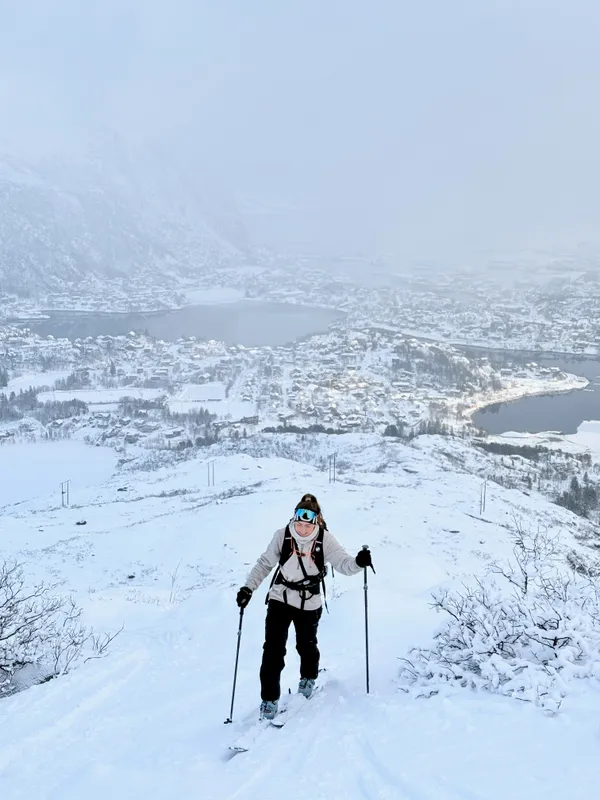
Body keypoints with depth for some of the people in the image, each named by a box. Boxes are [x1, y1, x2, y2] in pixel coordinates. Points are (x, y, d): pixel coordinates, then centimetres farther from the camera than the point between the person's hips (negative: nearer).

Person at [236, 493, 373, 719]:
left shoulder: (325, 539, -16)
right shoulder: (282, 535, -14)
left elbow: (342, 562, -24)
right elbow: (265, 563, -3)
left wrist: (358, 562, -45)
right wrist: (248, 587, -9)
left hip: (309, 603, 0)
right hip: (280, 598, 0)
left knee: (306, 644, 17)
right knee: (273, 648, -6)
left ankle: (308, 678, 49)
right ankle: (269, 698, 8)